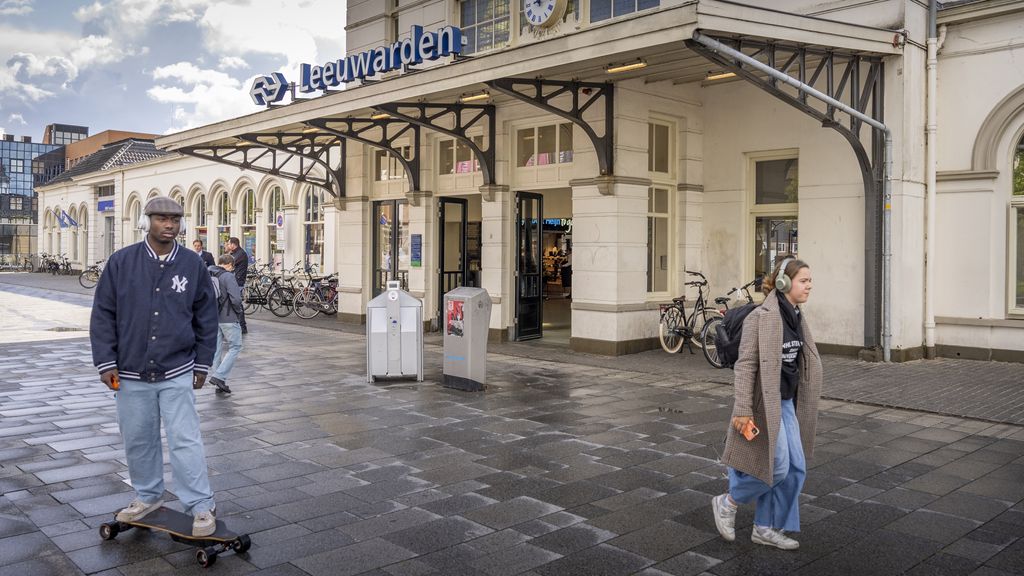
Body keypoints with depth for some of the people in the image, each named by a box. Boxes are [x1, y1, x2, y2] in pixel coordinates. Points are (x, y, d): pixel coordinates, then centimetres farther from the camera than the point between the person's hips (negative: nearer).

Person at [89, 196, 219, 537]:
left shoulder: (192, 264, -1)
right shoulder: (121, 262, -2)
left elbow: (206, 317, 5)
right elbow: (103, 314, 2)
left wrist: (201, 365, 5)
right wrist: (106, 362, -3)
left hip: (177, 373, -1)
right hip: (131, 373, 2)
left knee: (185, 441, -4)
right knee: (138, 440, 13)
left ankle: (201, 507, 5)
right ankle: (148, 497, 32)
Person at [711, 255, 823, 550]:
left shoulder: (795, 316, 8)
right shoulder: (761, 317, -17)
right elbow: (745, 364, -19)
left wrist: (802, 403, 19)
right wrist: (742, 409, -23)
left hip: (786, 403, 9)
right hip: (764, 403, -9)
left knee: (795, 468, 8)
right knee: (777, 467, -7)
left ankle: (765, 528, 22)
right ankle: (727, 503, 16)